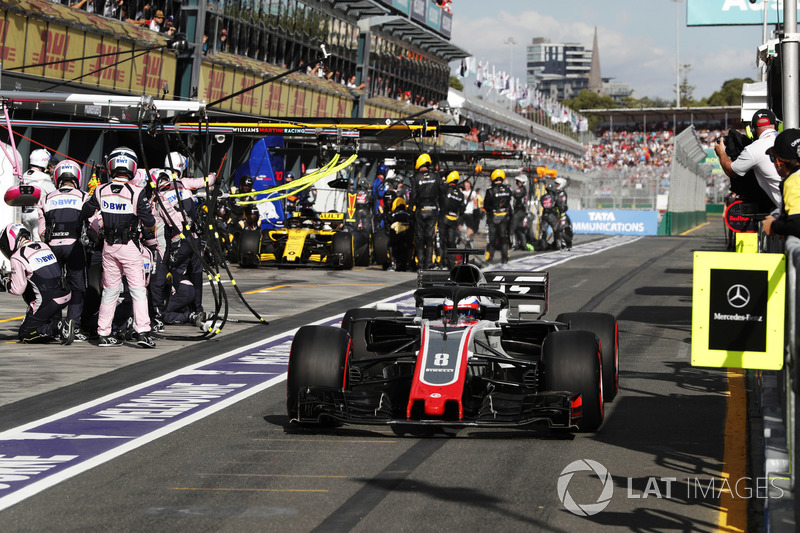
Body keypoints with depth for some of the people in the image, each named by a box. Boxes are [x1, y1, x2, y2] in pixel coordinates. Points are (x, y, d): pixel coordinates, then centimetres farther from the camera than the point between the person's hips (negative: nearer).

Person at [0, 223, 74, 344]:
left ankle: (57, 328, -16)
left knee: (24, 335, 5)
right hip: (64, 297, 7)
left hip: (46, 303, -7)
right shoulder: (44, 246, 13)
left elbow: (17, 289, -10)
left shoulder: (17, 258, -9)